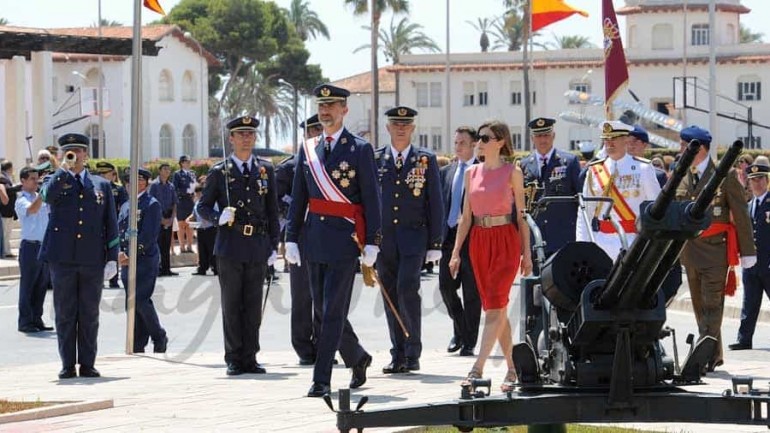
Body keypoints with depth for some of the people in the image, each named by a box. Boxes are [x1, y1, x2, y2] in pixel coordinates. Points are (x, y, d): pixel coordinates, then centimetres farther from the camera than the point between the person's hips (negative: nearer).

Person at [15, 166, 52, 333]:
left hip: (45, 246, 6)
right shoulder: (22, 200, -7)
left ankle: (36, 319, 17)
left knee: (41, 286, 10)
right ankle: (25, 322, 3)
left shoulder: (41, 198, 13)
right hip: (30, 246, -6)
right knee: (27, 286, -1)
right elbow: (32, 209, -26)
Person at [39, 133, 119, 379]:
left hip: (92, 259, 1)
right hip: (63, 257, -1)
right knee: (65, 313, 1)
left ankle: (87, 364, 9)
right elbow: (47, 196, -17)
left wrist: (112, 258, 3)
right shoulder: (57, 181, 9)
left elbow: (111, 224, 11)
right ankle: (68, 365, 6)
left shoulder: (101, 185, 13)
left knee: (90, 314, 3)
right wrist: (64, 169, -13)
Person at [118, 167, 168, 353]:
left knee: (141, 301, -12)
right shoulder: (126, 206, 19)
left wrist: (131, 254, -17)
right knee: (133, 303, 6)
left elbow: (149, 235, -13)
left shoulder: (152, 205, -5)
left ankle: (159, 337, 7)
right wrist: (120, 253, -5)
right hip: (127, 262, 7)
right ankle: (137, 346, 10)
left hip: (145, 261, -7)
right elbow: (119, 231, 14)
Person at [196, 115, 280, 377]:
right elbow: (203, 207, 6)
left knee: (253, 306, 4)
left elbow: (272, 211, 12)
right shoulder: (219, 173, 3)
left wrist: (274, 246, 7)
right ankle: (234, 359, 6)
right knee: (232, 306, 1)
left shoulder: (266, 170, 10)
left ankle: (249, 358, 10)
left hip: (258, 247, 2)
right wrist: (219, 217, -15)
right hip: (230, 247, -2)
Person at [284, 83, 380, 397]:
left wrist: (372, 243, -10)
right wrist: (291, 238, 6)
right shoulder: (308, 149, 11)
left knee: (333, 311, -7)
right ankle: (357, 358, 33)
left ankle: (322, 380, -5)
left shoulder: (360, 149, -3)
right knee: (323, 310, 11)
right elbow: (298, 198, 12)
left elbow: (371, 199, -5)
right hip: (315, 239, 6)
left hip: (345, 239, -6)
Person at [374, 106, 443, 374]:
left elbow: (435, 204, 5)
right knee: (391, 295, 4)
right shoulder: (374, 160, 8)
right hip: (383, 238, 2)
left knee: (407, 289, -16)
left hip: (413, 236, -2)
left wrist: (435, 243, -1)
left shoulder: (426, 160, 5)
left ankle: (412, 354, -9)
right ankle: (398, 356, 11)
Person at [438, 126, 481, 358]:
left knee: (472, 293, 0)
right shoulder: (446, 172, 15)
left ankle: (469, 341, 8)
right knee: (446, 286, 2)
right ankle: (460, 330, 23)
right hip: (449, 235, 5)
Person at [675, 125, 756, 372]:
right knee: (699, 305, 10)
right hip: (689, 250, 6)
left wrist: (747, 252, -4)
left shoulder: (725, 175, -5)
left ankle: (706, 355, -14)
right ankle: (714, 354, 20)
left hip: (716, 250, -6)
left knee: (711, 305, -11)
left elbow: (741, 215, -3)